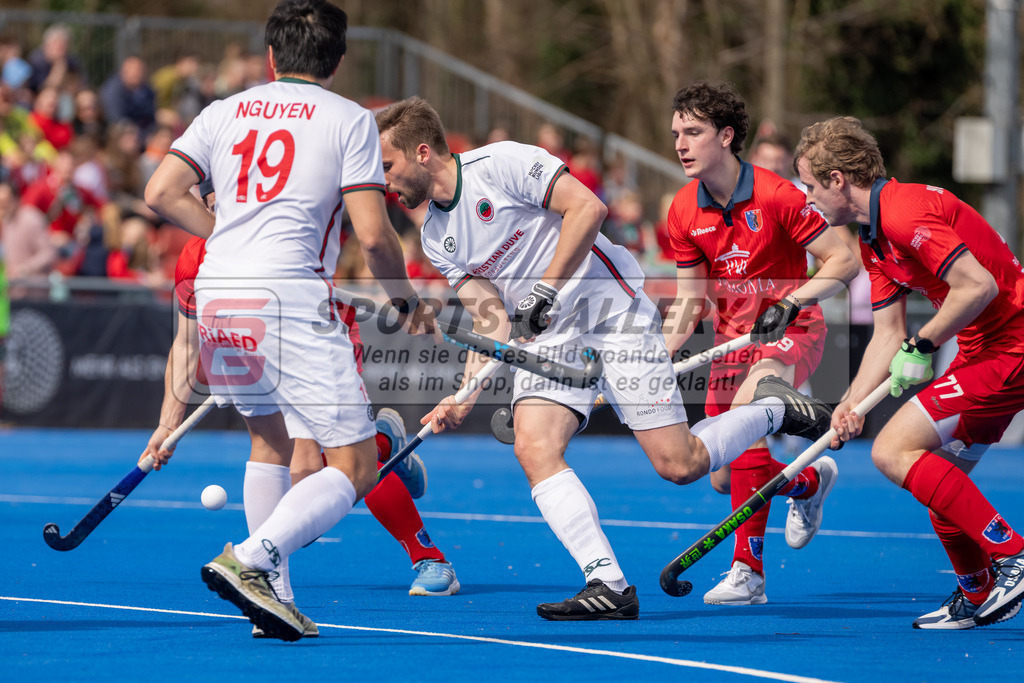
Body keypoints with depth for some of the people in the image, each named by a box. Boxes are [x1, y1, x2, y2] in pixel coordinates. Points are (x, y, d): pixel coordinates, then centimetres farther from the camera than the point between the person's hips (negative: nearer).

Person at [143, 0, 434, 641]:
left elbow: (162, 193, 9)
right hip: (290, 296, -6)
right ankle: (248, 560, -22)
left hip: (215, 299, 6)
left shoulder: (226, 111, 16)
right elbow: (373, 233, -4)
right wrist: (408, 302, 12)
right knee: (356, 465, -2)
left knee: (273, 439, 26)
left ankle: (271, 595, 18)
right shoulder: (349, 119, 4)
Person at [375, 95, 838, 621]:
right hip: (546, 335, 6)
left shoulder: (500, 163, -11)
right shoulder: (436, 238, 9)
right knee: (534, 449, -20)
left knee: (679, 465, -11)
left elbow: (588, 207, -16)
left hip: (610, 306, -6)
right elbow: (492, 320, 5)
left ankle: (773, 410, 18)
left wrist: (547, 288, -20)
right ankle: (608, 586, -24)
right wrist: (463, 400, -7)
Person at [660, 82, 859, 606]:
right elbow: (690, 298, 7)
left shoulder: (775, 196, -17)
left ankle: (748, 571, -29)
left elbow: (843, 262, -13)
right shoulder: (683, 212, -1)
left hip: (792, 331, -6)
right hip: (732, 339, 6)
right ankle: (809, 482, 40)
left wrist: (790, 303, -25)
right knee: (724, 478, 4)